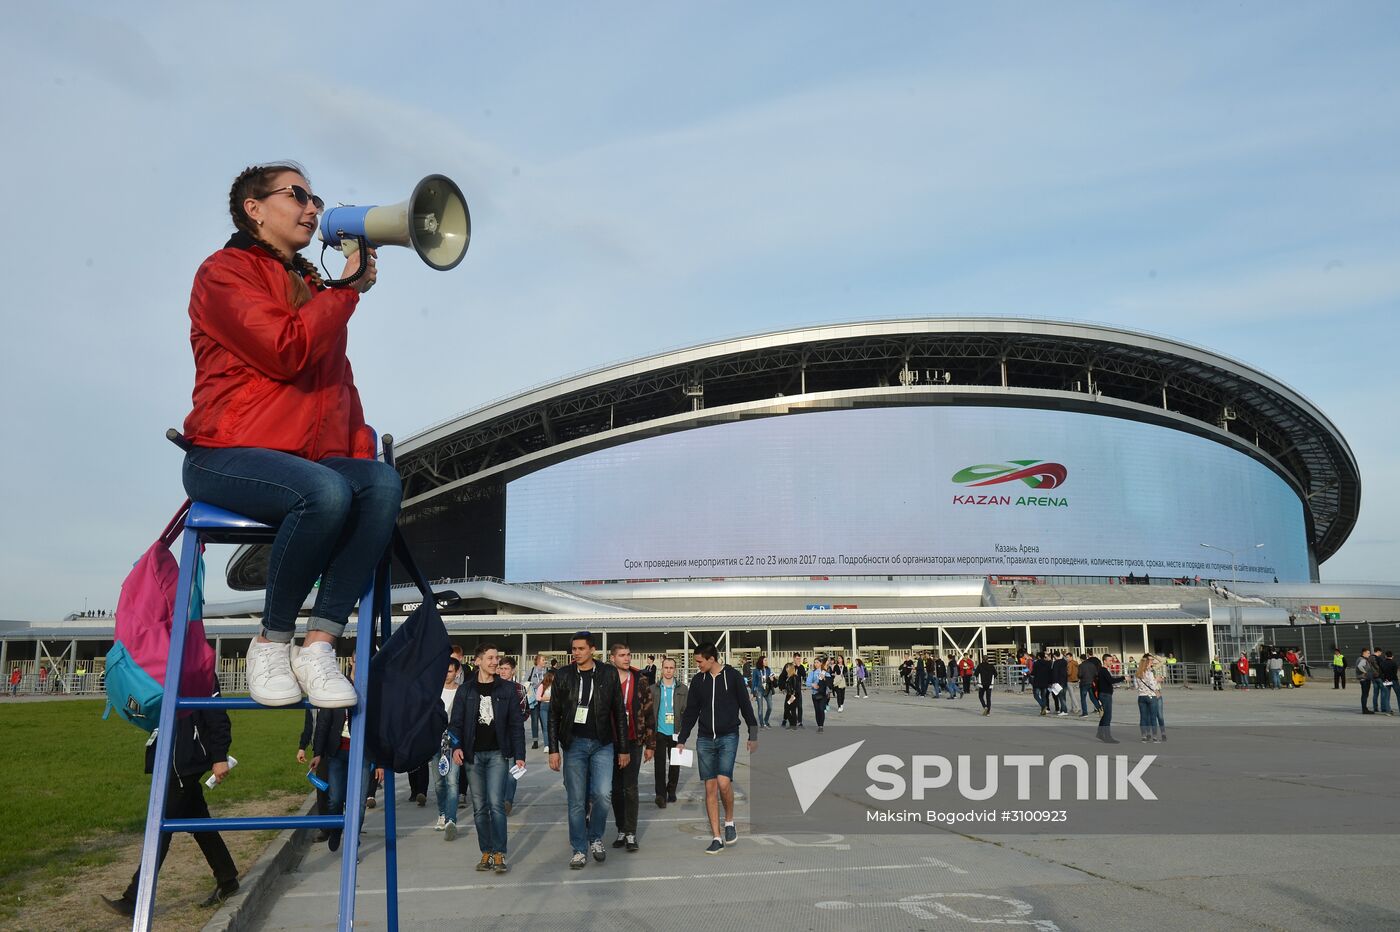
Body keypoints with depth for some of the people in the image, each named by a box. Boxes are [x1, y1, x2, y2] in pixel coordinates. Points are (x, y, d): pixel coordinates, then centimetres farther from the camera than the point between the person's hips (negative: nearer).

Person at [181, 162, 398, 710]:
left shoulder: (314, 290, 24)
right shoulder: (226, 272, 1)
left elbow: (339, 384, 21)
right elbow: (287, 352, -16)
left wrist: (362, 455, 6)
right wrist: (348, 289, -6)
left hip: (307, 461, 6)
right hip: (226, 457, -6)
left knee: (383, 482, -25)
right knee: (326, 491, -35)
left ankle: (319, 648, -26)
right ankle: (271, 644, -14)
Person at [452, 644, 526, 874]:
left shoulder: (507, 688, 4)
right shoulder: (466, 689, 5)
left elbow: (516, 724, 3)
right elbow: (458, 722, 5)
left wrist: (519, 755, -2)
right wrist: (456, 746, -13)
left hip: (498, 753, -2)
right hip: (473, 754, 2)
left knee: (496, 803, -11)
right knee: (479, 807, 5)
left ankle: (499, 854, -5)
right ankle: (486, 853, 14)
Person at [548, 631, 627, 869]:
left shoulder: (608, 674, 1)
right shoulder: (563, 676, 2)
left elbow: (619, 712, 5)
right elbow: (554, 715, 5)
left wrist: (623, 748, 4)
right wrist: (554, 750, 0)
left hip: (602, 744, 0)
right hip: (573, 744, 1)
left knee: (602, 794, -12)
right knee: (576, 800, 2)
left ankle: (595, 837, 13)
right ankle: (579, 850, 15)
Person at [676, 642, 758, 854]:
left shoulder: (732, 676, -3)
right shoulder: (698, 680, 7)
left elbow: (746, 707, 2)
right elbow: (690, 712, 12)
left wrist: (753, 735, 2)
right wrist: (681, 740, 8)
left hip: (728, 737, -4)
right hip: (704, 740, 4)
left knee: (723, 782, -18)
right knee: (710, 787, 1)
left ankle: (729, 821, 8)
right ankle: (717, 838, 7)